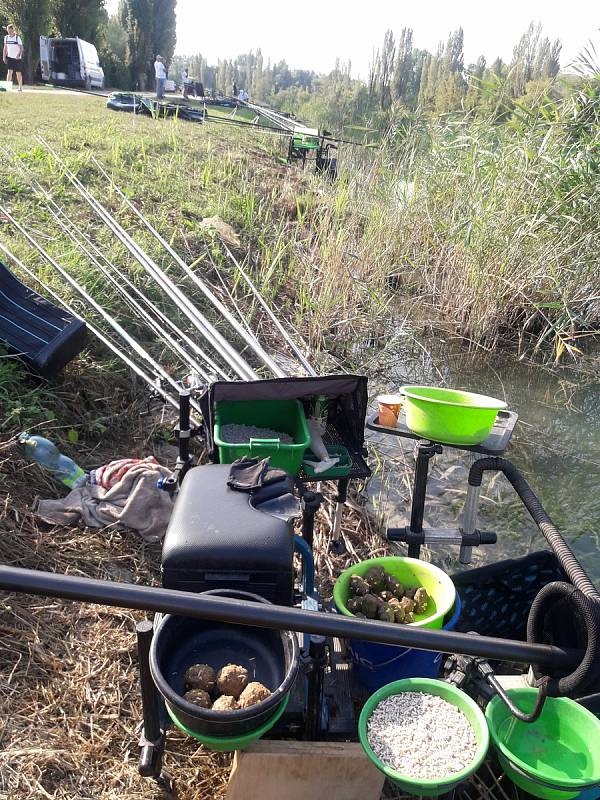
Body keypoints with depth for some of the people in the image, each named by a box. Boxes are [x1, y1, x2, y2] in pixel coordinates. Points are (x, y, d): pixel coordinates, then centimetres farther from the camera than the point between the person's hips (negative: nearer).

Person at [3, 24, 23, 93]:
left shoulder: (17, 38, -8)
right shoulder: (6, 38, 5)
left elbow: (21, 48, -12)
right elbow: (5, 48, 12)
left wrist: (19, 54, -29)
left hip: (17, 58, -2)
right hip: (10, 57, 2)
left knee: (18, 73, 5)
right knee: (9, 71, -10)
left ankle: (20, 87, 18)